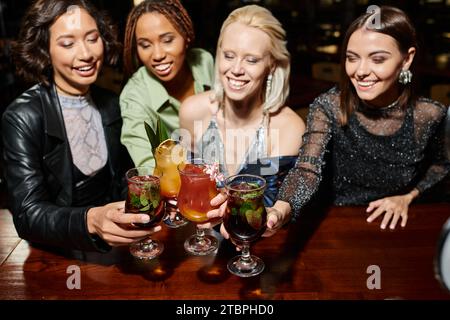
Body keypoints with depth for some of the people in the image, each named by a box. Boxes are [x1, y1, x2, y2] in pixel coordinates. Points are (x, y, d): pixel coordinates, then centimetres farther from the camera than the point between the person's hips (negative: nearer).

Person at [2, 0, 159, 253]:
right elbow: (28, 213, -19)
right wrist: (90, 221, -37)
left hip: (114, 243, 5)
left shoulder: (111, 104, 2)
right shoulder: (22, 118, -14)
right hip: (60, 252, -5)